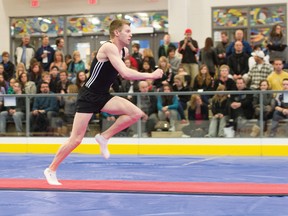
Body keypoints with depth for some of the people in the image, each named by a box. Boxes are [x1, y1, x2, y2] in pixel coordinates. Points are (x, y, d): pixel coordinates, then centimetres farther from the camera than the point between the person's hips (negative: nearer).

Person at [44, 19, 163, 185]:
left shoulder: (125, 51, 6)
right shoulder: (109, 47, -20)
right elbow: (125, 73, -30)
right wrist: (150, 75, -24)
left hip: (103, 96, 8)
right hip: (89, 96, -8)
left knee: (136, 113, -13)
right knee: (76, 139, -4)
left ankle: (104, 137, 1)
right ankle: (51, 170, 13)